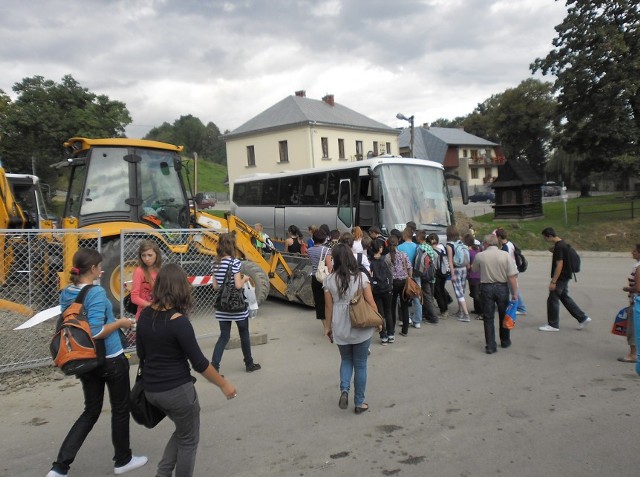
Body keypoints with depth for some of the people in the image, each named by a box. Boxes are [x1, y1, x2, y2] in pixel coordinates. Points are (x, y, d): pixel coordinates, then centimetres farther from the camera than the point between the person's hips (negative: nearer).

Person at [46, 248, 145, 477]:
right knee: (120, 409, 13)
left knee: (91, 412, 18)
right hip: (111, 360, -7)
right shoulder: (96, 292, -22)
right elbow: (96, 332, -28)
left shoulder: (66, 294, 1)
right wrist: (120, 323, -12)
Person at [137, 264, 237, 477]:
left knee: (182, 431, 27)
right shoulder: (178, 321, -22)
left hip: (151, 389, 7)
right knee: (189, 440, 15)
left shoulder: (145, 315, -1)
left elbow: (141, 353, 10)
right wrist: (224, 385, -5)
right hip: (177, 390, -7)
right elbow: (199, 363, -17)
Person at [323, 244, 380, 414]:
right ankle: (359, 403, 20)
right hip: (361, 328, -1)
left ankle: (344, 390, 2)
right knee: (360, 365, 12)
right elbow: (370, 302, -6)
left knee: (346, 360, 23)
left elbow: (328, 306, 0)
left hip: (340, 329, 2)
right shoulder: (361, 277, -9)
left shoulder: (329, 280, -5)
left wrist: (327, 326, 12)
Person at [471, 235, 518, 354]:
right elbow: (512, 276, -10)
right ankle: (505, 342, 32)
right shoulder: (505, 255, -7)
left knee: (488, 318, 6)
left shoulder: (480, 256, -6)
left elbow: (474, 269, 11)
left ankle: (491, 346, 6)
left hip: (486, 288, -1)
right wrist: (515, 292, -5)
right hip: (502, 287, 1)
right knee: (504, 316, 18)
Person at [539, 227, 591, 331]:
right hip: (565, 277, 10)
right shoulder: (562, 243, 9)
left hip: (561, 278, -10)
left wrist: (553, 282, -23)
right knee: (565, 297, 19)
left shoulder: (558, 247, -22)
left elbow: (559, 265, -24)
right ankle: (583, 318, 22)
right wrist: (553, 251, 6)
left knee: (552, 300, -1)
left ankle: (553, 325, 8)